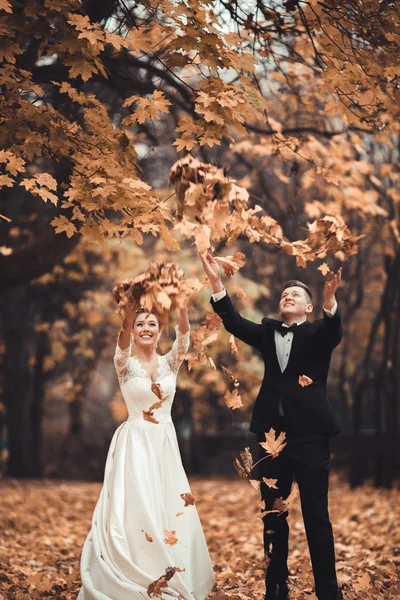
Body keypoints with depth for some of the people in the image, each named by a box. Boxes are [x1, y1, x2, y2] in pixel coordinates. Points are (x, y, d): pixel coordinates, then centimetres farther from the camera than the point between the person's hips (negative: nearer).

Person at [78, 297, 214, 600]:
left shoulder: (170, 362, 5)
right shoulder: (125, 364, -2)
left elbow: (184, 338, -13)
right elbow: (123, 346, -25)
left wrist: (183, 307, -32)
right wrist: (128, 317, -45)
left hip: (165, 444, 3)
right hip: (135, 444, -3)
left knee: (171, 512, 4)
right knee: (134, 511, -6)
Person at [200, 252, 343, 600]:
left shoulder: (317, 334, 3)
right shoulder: (267, 333, 13)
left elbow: (335, 329, -18)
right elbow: (233, 322, 0)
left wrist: (330, 298, -40)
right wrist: (217, 283, -14)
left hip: (310, 434, -4)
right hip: (272, 434, 4)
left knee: (316, 516, 0)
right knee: (273, 516, 10)